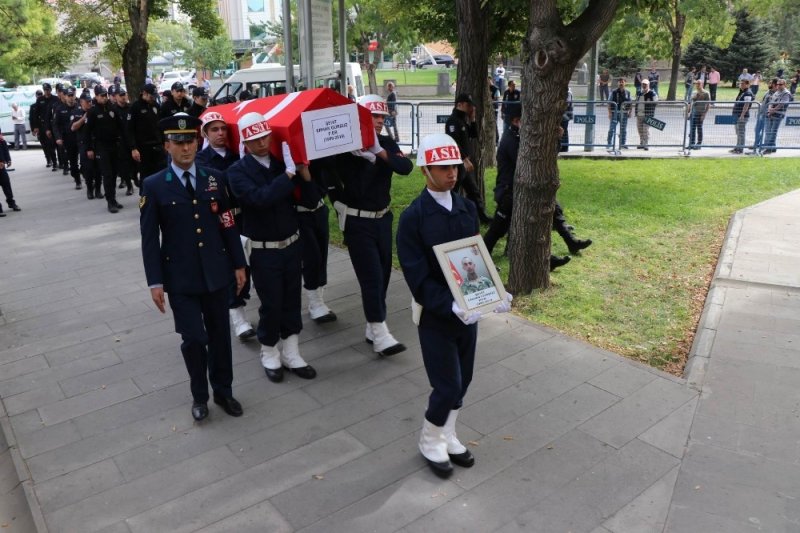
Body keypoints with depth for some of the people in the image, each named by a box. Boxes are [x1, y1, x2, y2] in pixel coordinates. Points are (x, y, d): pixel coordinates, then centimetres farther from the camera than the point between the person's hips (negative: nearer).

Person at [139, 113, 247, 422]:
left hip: (216, 272, 3)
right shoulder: (154, 185, -4)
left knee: (220, 335, 12)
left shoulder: (214, 178, 3)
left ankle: (223, 391, 31)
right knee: (193, 338, -3)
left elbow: (228, 224, 6)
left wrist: (238, 264, 5)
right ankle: (199, 396, 22)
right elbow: (149, 238, -4)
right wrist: (155, 281, -8)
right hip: (180, 278, -2)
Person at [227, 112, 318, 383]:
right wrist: (289, 173, -28)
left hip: (291, 245, 4)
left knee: (292, 301, 12)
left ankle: (291, 354, 27)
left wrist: (305, 176, -18)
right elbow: (261, 198, -29)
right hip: (263, 251, -4)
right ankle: (270, 355, 28)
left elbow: (310, 202, -1)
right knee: (271, 305, 6)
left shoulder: (284, 161, 1)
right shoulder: (237, 171, -11)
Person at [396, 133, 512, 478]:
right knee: (448, 386, 1)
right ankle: (430, 443, 28)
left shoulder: (467, 208, 3)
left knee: (462, 381, 16)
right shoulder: (412, 217, -16)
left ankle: (447, 437, 39)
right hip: (435, 315, -6)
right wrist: (451, 307, -29)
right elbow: (418, 277, -19)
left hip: (468, 310, 6)